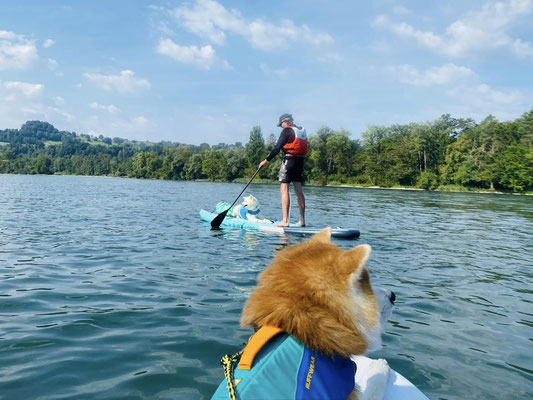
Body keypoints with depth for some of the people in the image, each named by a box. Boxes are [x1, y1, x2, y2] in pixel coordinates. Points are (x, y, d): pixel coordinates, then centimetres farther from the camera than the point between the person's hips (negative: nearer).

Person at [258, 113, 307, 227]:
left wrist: (266, 160, -7)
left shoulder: (287, 131, -7)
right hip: (300, 161, 8)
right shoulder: (302, 130, 17)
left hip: (289, 161, -8)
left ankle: (285, 220, -12)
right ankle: (302, 220, 10)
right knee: (299, 190, 9)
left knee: (284, 189, -7)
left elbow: (277, 148, -11)